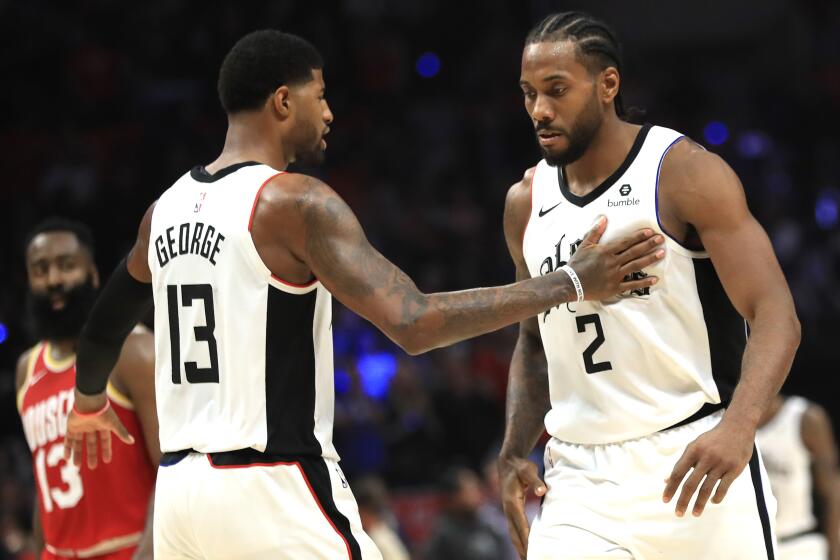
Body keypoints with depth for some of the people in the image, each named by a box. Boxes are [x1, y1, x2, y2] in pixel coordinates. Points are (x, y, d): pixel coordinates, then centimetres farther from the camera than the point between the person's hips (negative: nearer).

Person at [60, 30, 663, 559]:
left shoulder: (167, 208, 12)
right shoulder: (295, 202, -11)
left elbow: (104, 327, 30)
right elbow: (414, 325, -22)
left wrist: (89, 402, 52)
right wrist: (573, 283, -18)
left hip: (180, 484, 8)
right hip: (275, 489, -8)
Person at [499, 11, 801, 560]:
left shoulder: (687, 173, -7)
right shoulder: (526, 202, 10)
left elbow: (776, 318, -14)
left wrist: (739, 427, -31)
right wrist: (515, 454, 9)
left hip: (695, 462, -4)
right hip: (581, 479, 4)